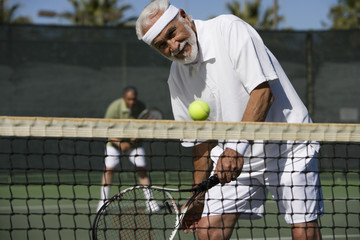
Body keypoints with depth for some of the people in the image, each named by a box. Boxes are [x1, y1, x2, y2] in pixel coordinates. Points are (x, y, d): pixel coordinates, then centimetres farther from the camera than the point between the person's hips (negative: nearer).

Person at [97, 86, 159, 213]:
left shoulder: (141, 107, -14)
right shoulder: (114, 108, -23)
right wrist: (120, 144, -34)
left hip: (133, 142, 2)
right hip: (115, 142, -2)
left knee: (142, 169, -7)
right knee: (109, 169, -13)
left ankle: (150, 201, 0)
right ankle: (103, 201, -8)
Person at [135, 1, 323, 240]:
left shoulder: (229, 29, -17)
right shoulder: (178, 77, 2)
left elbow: (263, 92, -24)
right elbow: (201, 139, 11)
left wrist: (237, 147, -32)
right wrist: (198, 197, 10)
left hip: (288, 145, -5)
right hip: (232, 157, 6)